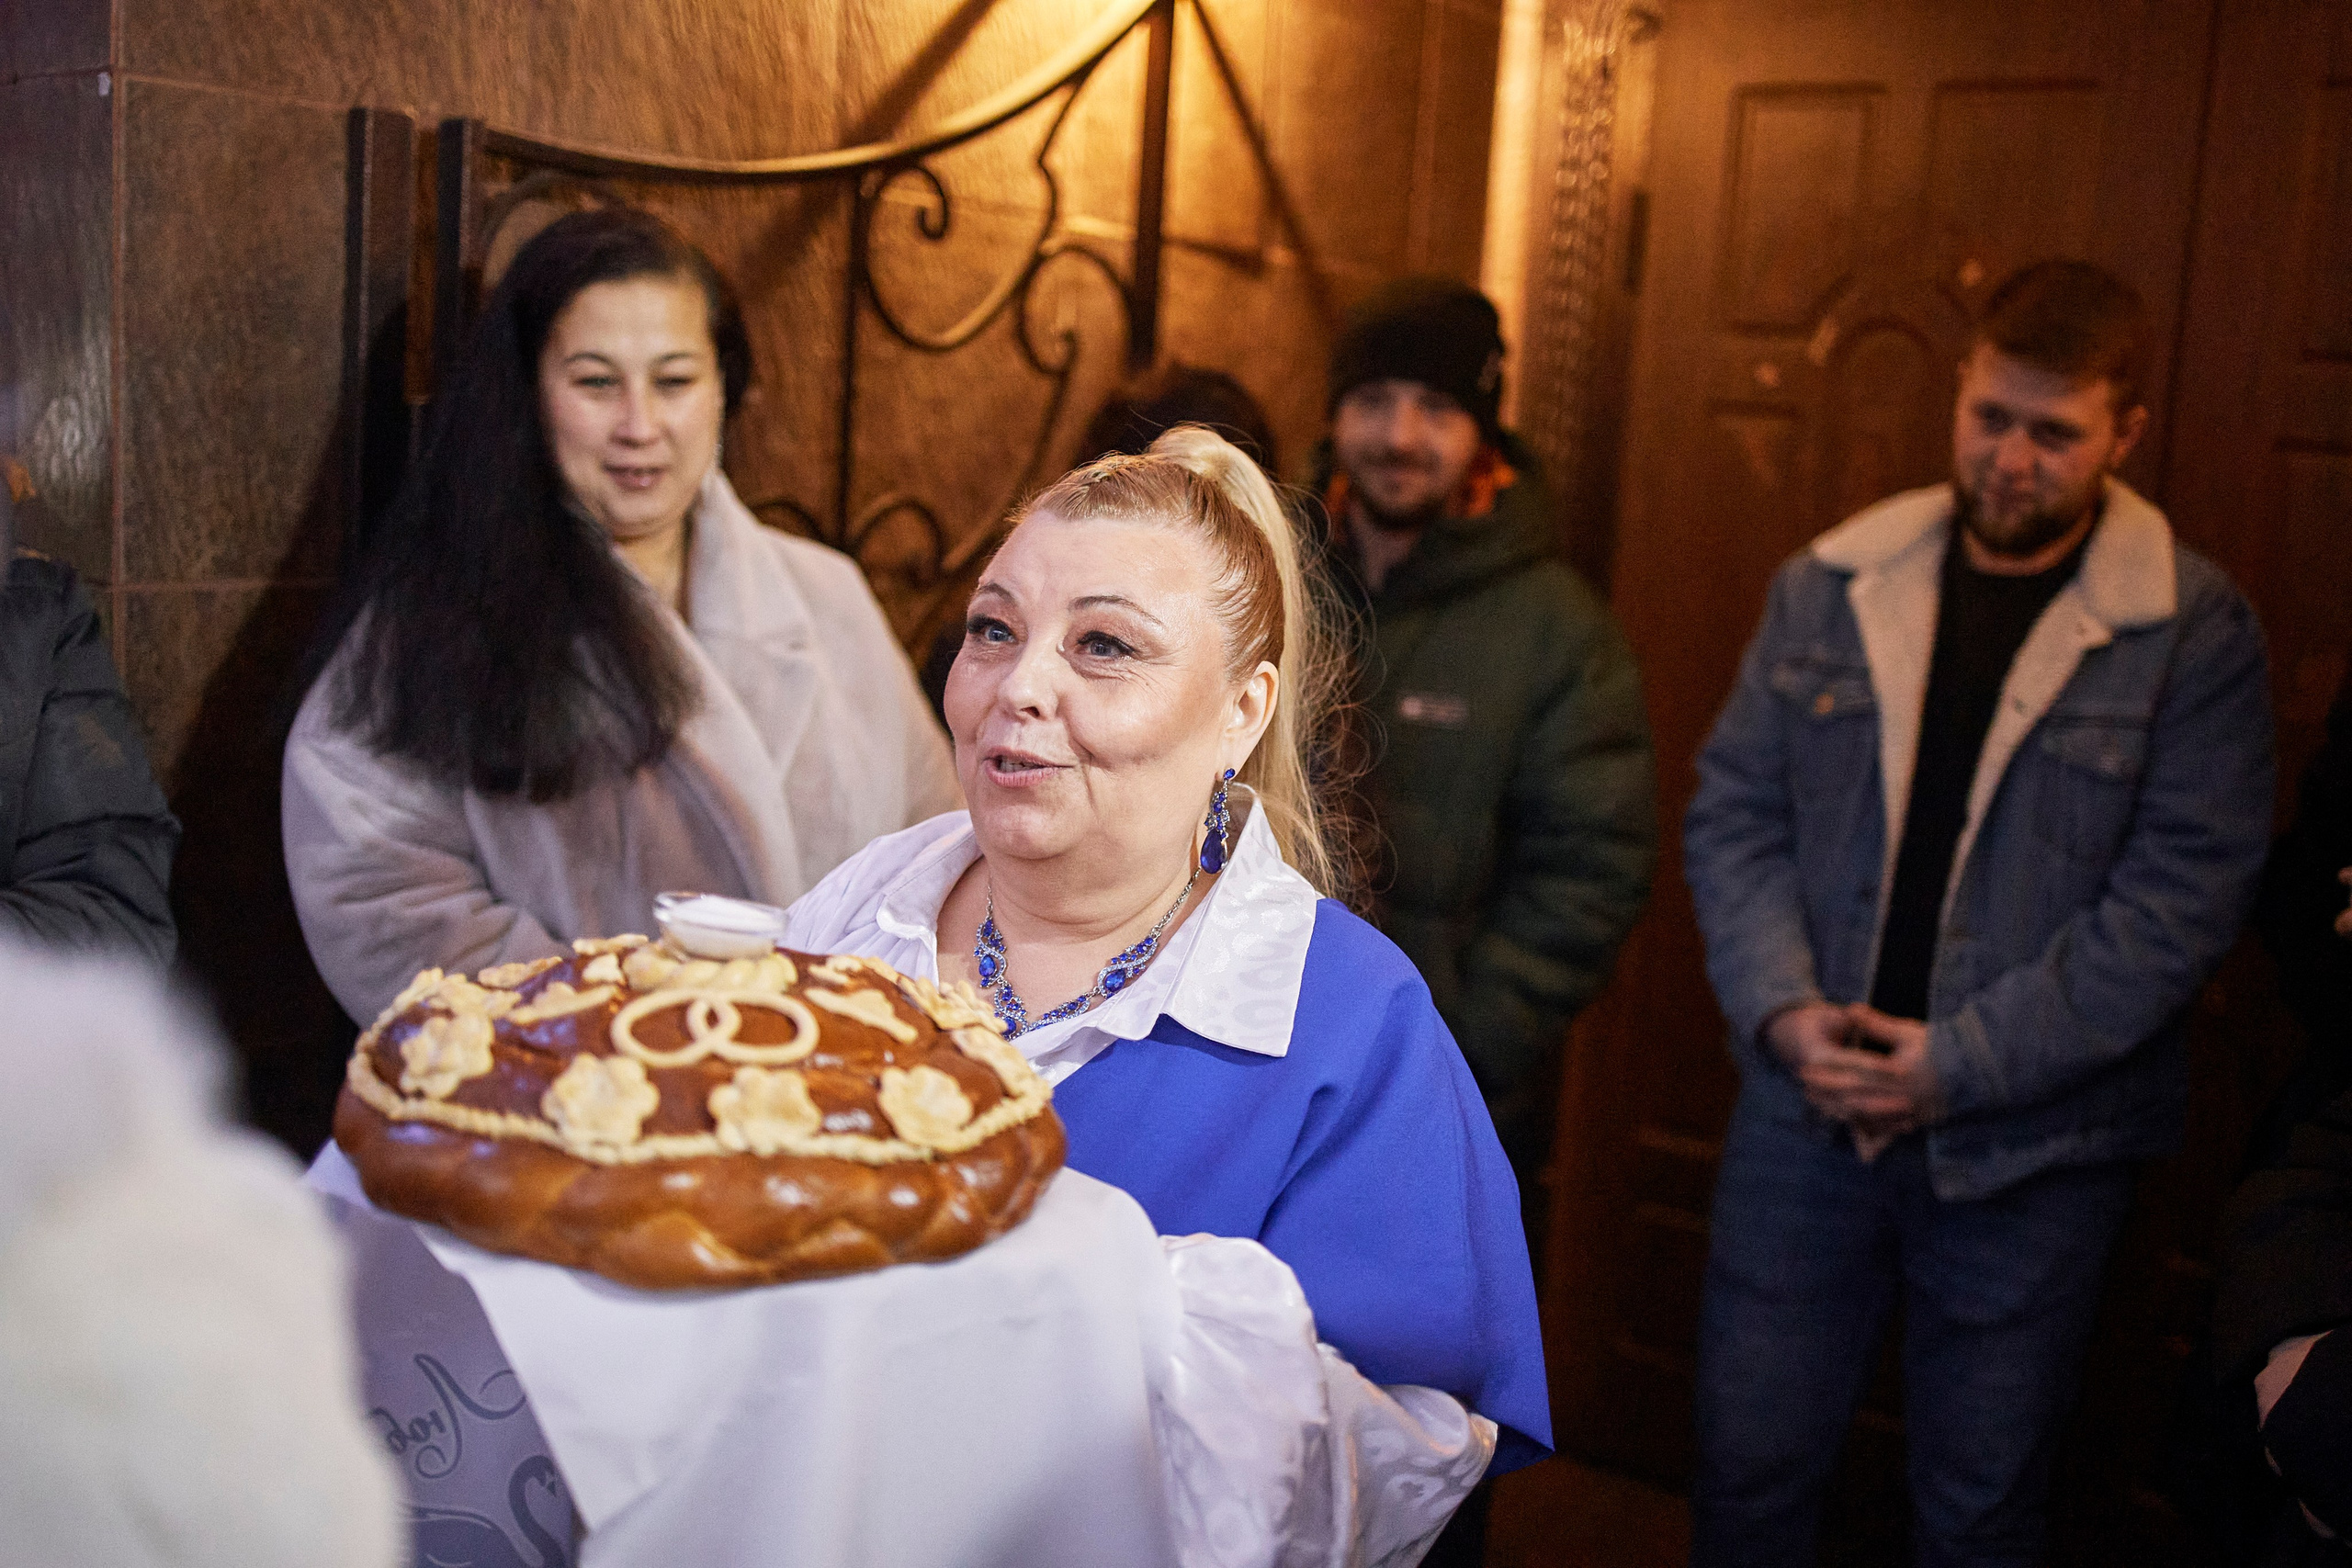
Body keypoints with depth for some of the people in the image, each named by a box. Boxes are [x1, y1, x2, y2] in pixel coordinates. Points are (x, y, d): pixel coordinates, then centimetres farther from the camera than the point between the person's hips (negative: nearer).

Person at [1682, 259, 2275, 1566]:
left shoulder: (2196, 633, -7)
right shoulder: (1828, 588, 3)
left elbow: (2184, 897, -11)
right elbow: (1733, 810, 5)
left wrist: (1961, 1063, -16)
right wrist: (1782, 1009, -11)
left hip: (2028, 1150, -2)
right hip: (1803, 1114, 3)